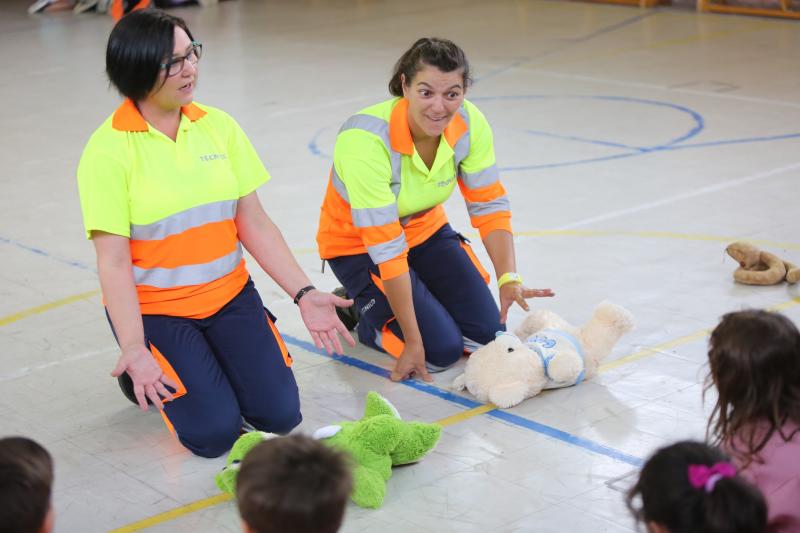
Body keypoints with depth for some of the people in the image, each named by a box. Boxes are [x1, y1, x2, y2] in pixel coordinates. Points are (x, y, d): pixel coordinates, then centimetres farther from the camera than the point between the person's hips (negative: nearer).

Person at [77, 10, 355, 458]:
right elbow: (113, 260, -17)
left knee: (280, 414, -6)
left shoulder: (218, 126, -1)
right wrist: (134, 349, -27)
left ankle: (211, 358, 23)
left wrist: (304, 294, -8)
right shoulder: (108, 149, -15)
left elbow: (254, 223, 1)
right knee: (214, 432, -14)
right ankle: (144, 373, 16)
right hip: (153, 308, -4)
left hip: (230, 295, 4)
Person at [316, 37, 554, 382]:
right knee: (443, 349, -15)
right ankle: (365, 311, 12)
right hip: (359, 246, -5)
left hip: (426, 229, 5)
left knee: (487, 334, -5)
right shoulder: (365, 141, -36)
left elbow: (490, 205, -10)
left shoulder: (469, 124, -20)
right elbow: (385, 248, -32)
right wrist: (413, 341, -28)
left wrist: (509, 278, -26)